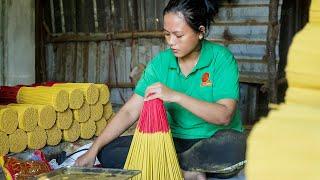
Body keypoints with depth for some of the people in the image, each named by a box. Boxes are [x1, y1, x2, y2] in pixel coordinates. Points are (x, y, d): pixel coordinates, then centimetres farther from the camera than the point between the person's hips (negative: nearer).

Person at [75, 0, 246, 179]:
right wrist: (93, 151, -13)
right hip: (175, 141, 5)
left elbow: (224, 116, -21)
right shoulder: (160, 63, 0)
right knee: (108, 152, -14)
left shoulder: (221, 59, -10)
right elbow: (129, 111, -3)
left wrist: (175, 96, -28)